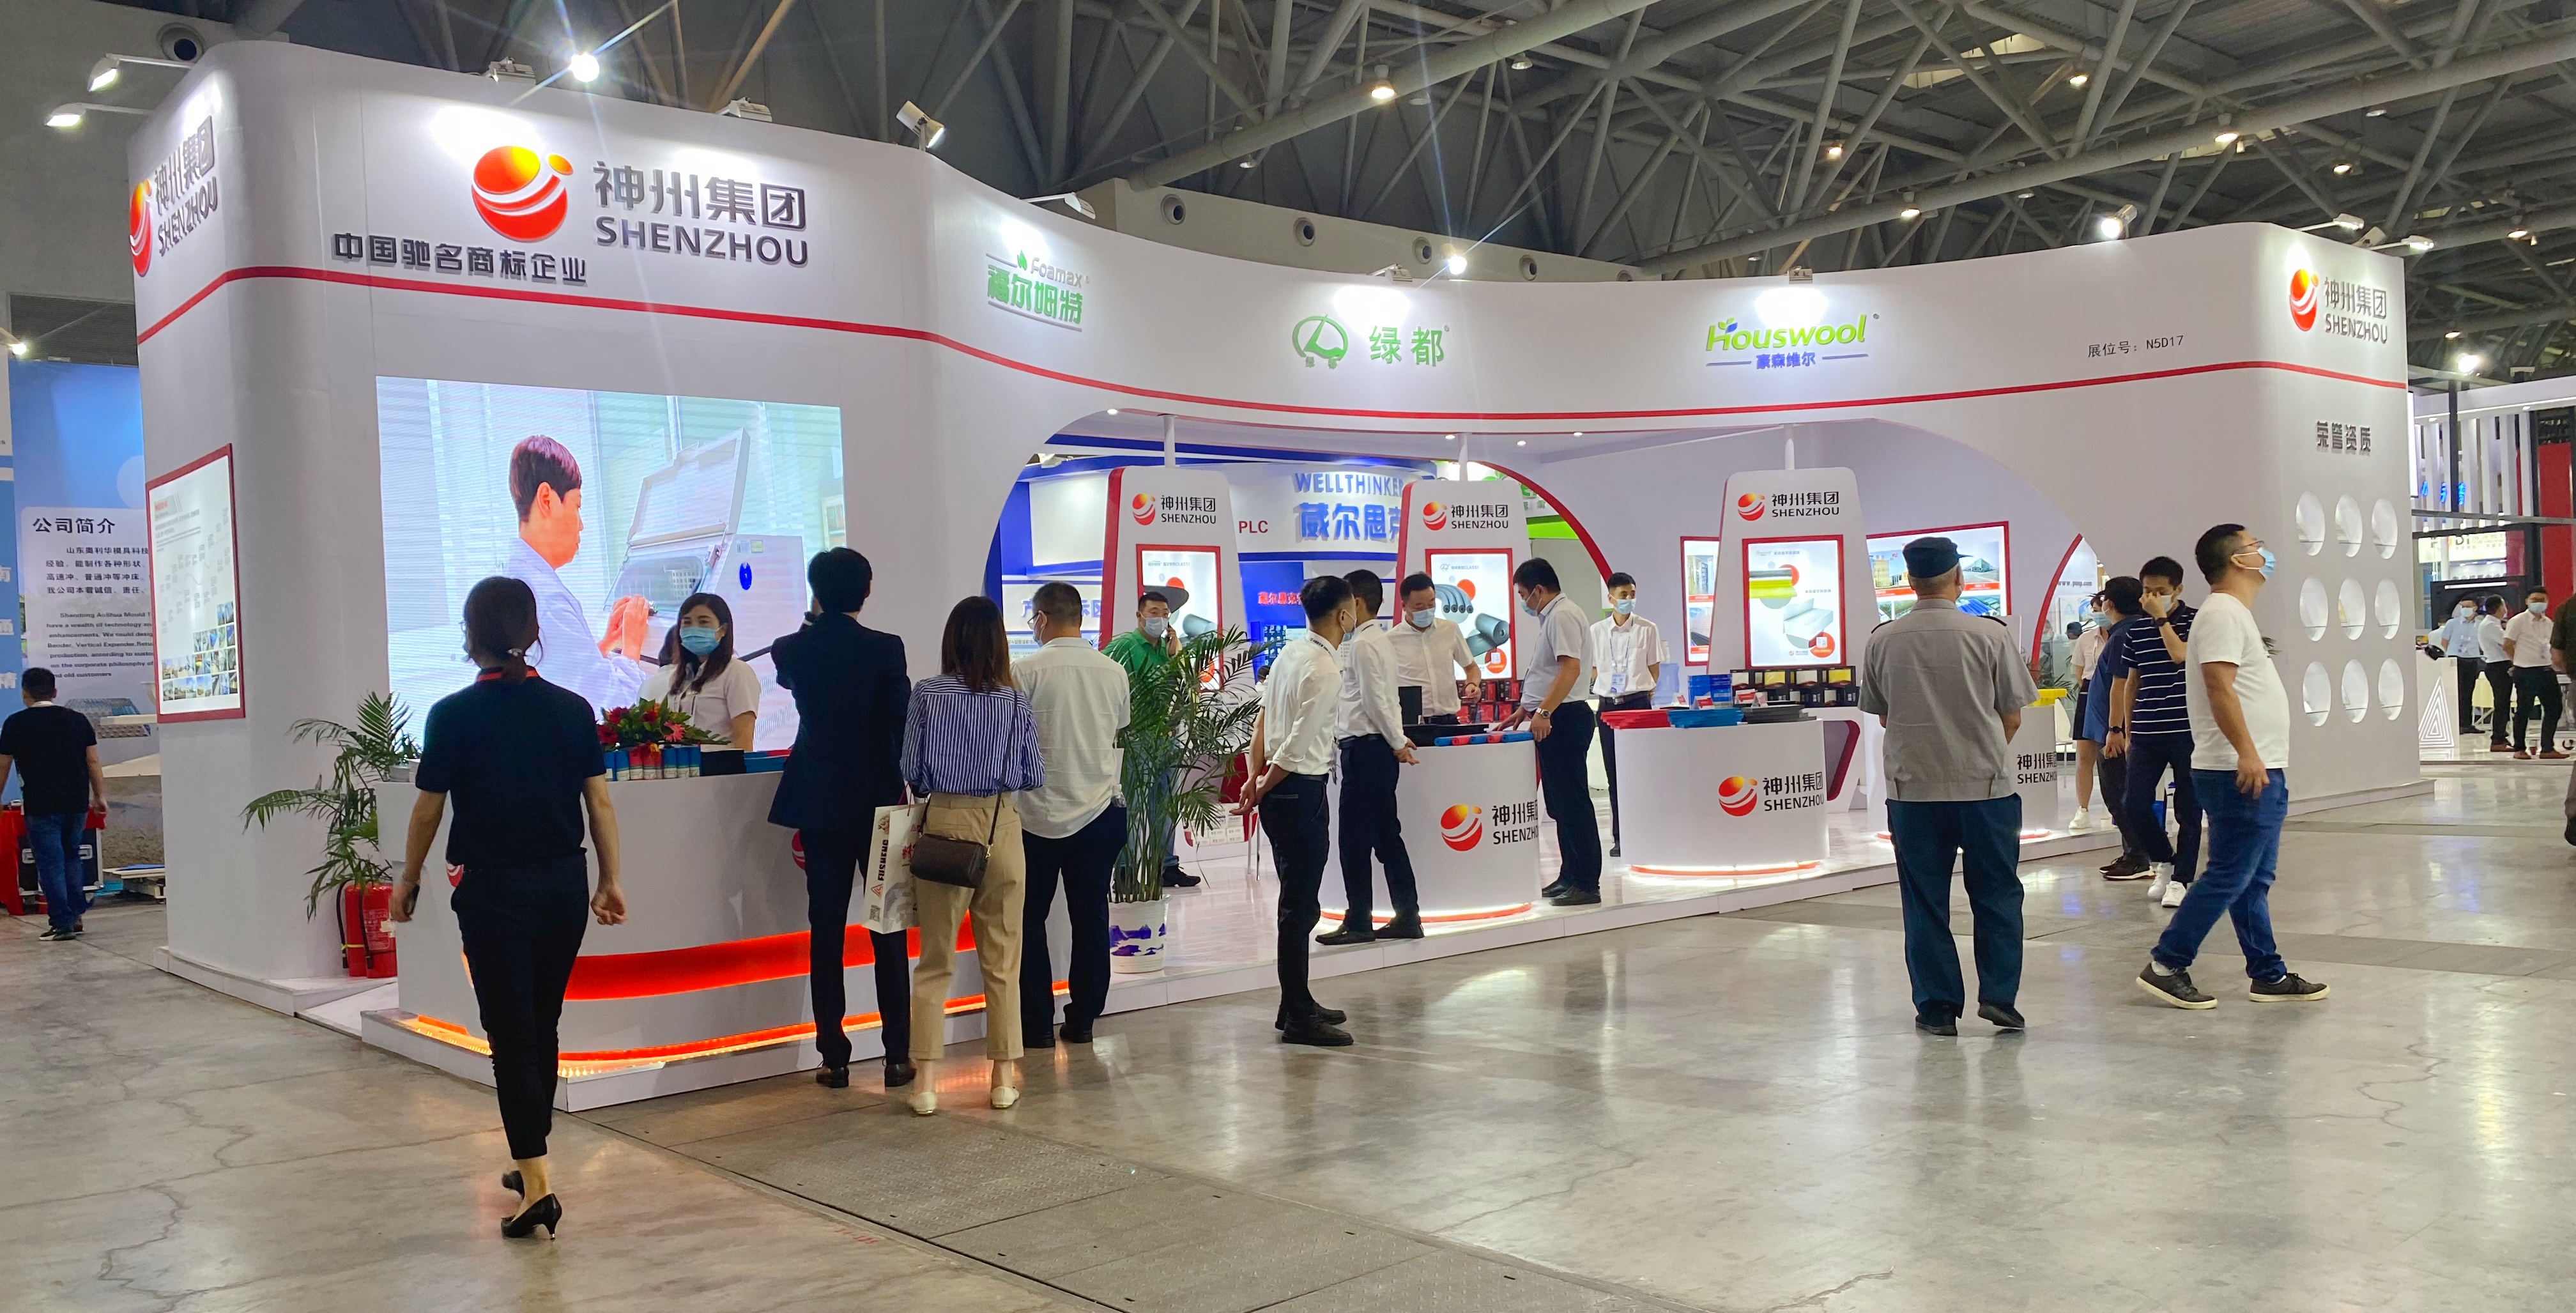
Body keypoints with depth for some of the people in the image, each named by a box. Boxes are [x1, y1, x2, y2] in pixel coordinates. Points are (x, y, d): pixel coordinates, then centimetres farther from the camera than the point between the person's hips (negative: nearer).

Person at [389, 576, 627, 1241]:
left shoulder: (454, 715, -9)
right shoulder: (572, 709, -1)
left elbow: (428, 810, -2)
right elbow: (600, 801, 1)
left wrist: (409, 881, 13)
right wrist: (610, 881, 9)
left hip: (493, 890, -3)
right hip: (565, 886, 4)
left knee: (511, 1034, -1)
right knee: (543, 1026, 17)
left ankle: (538, 1183, -8)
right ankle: (531, 1162, 28)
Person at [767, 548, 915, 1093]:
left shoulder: (792, 650, -1)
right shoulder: (885, 648, -9)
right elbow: (902, 722, -11)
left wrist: (816, 622, 32)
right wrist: (907, 789, -1)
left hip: (817, 802, 2)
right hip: (877, 799, -2)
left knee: (826, 928, 7)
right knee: (888, 930, 5)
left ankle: (834, 1057, 9)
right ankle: (897, 1056, 7)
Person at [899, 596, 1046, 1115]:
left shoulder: (927, 696, -5)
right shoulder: (1016, 702, -4)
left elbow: (911, 771, -2)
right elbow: (1035, 776, 1)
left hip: (943, 824, 0)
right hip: (1000, 826, 0)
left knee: (935, 961, 7)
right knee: (1002, 961, 10)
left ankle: (927, 1082, 6)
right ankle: (1005, 1077, 17)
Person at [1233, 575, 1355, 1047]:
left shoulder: (1290, 653, 9)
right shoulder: (1325, 674, -19)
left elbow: (1262, 719, 11)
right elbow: (1297, 747, -19)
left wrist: (1254, 778, 9)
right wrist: (1261, 791, -7)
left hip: (1280, 791, 10)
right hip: (1301, 793, -10)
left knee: (1296, 901, 18)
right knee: (1301, 906, -2)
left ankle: (1298, 1003, 29)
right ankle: (1297, 1018, 4)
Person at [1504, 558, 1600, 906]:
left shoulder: (1561, 616, -13)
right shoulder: (1551, 617, 18)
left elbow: (1571, 668, -24)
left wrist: (1544, 712, -27)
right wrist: (1525, 709, 26)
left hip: (1563, 719, -11)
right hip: (1551, 720, 11)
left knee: (1572, 804, -8)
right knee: (1560, 804, 14)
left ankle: (1587, 883, -5)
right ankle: (1570, 877, 20)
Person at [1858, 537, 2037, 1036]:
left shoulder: (1883, 640, -4)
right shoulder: (1990, 635, -8)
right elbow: (2012, 718, 0)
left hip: (1912, 787, 1)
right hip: (1986, 785, -1)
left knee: (1925, 902, 9)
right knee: (1997, 896, 13)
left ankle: (1937, 1008, 11)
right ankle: (1998, 994, 8)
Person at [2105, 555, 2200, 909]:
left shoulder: (2195, 622, -2)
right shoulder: (2136, 632, 10)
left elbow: (2180, 655, -22)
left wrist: (2161, 618, -14)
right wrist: (2124, 731, 15)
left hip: (2186, 731, -4)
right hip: (2146, 734, 4)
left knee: (2188, 809, 2)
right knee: (2135, 805, -1)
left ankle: (2181, 878, 12)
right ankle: (2163, 860, 22)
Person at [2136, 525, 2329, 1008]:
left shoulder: (2237, 614, 19)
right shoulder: (2223, 614, -13)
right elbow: (2219, 686, -24)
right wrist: (2246, 753, -27)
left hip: (2261, 771, 10)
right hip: (2242, 773, -10)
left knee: (2254, 881, 13)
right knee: (2228, 878, -8)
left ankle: (2268, 976, 18)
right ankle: (2165, 966, -4)